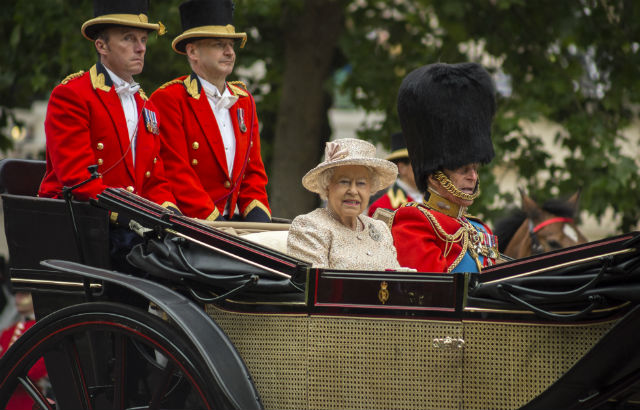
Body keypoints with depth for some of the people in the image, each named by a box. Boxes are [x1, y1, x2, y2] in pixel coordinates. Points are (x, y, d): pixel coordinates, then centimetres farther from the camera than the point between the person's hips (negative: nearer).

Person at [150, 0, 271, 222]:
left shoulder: (244, 100, 19)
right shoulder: (168, 99, -4)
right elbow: (176, 172, -9)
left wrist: (257, 214, 1)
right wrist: (212, 219, -15)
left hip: (236, 221, 7)